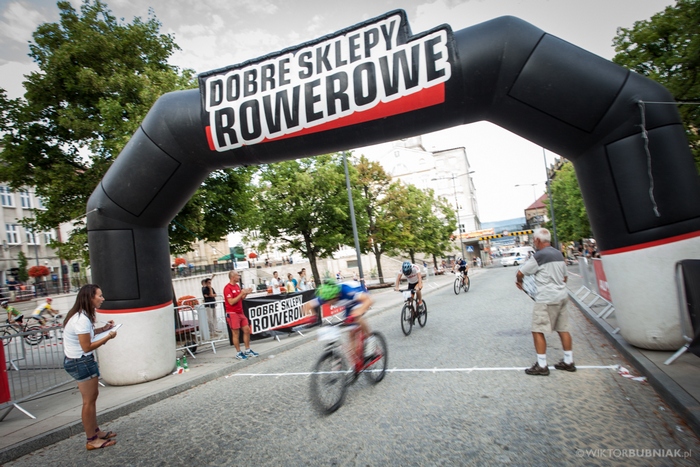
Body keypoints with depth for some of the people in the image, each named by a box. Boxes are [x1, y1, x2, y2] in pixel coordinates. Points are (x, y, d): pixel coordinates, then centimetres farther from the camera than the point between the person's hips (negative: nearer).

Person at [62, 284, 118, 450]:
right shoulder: (82, 319, -26)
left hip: (77, 361, 10)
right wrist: (108, 337, -18)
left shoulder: (81, 315, 5)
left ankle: (95, 431, 33)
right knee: (89, 401, 2)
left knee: (92, 396, 20)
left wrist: (103, 329, 6)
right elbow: (87, 347, -25)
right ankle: (92, 440, 15)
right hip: (81, 362, -10)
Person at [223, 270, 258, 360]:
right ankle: (238, 353, 12)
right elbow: (231, 302, -21)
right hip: (232, 314, -8)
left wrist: (246, 293, 0)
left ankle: (248, 350, 19)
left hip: (240, 312, 8)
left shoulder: (237, 286, 11)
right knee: (236, 333, 1)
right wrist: (241, 293, -22)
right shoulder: (228, 288, -14)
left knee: (247, 330, 9)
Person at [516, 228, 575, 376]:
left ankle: (542, 366, 1)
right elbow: (565, 277, 20)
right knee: (563, 329, 14)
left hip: (546, 299, -9)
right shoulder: (558, 254, 11)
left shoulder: (539, 256, -15)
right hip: (562, 296, 9)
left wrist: (519, 282, 10)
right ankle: (569, 362, 22)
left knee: (538, 331, -2)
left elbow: (520, 273, -10)